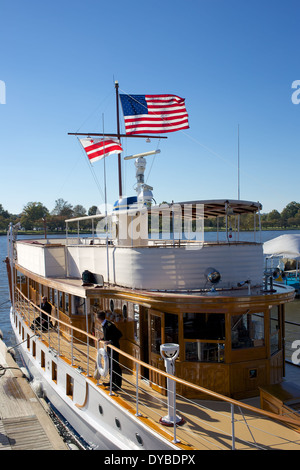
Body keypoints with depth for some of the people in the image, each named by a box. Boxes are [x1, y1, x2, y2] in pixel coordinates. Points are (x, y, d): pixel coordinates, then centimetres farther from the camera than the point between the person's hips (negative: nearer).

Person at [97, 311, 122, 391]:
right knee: (110, 365, 19)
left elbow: (119, 334, -23)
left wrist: (111, 341, -26)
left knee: (115, 366, -2)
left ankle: (118, 385, 6)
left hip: (114, 347, -10)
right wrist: (102, 339, 10)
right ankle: (112, 382, 32)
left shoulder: (109, 325, -23)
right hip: (109, 348, 10)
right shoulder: (104, 325, 7)